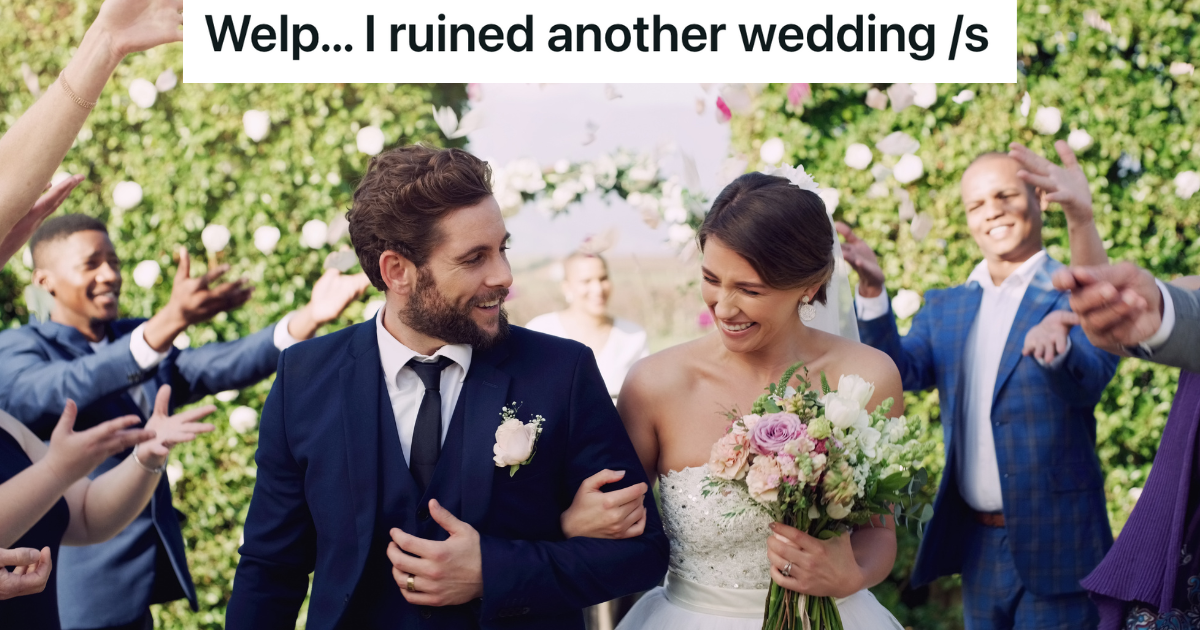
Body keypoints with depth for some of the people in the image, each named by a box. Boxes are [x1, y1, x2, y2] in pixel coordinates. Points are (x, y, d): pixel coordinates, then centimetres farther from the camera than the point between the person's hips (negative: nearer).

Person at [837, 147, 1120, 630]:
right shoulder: (944, 308, 9)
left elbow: (1089, 382, -22)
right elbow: (903, 371, -6)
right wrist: (872, 292, -20)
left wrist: (1056, 347, -45)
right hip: (977, 548, 5)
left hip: (1053, 547, -4)